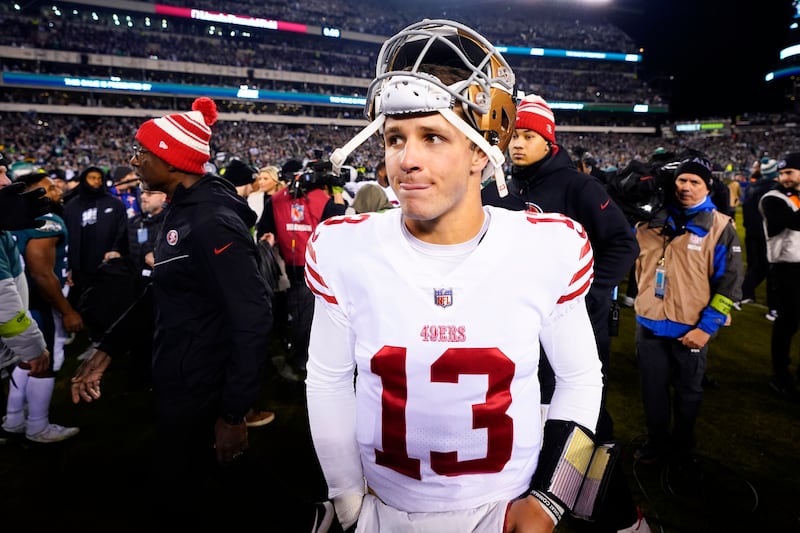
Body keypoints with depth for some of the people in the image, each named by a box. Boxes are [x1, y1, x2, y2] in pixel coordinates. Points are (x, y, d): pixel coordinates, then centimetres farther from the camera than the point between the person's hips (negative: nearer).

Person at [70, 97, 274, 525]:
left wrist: (234, 413, -22)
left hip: (200, 393, -9)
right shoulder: (182, 210, 7)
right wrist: (108, 350, 10)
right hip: (178, 382, 9)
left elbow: (253, 317, -26)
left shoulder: (213, 221, -23)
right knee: (213, 485, 25)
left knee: (185, 502, 10)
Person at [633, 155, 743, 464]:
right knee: (653, 389, 16)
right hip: (650, 323, 3)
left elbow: (729, 283, -9)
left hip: (691, 329, -2)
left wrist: (707, 327, -14)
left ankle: (682, 446, 38)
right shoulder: (652, 218, 1)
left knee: (688, 391, 18)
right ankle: (656, 441, 37)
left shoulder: (720, 227, -8)